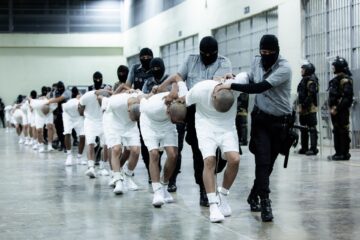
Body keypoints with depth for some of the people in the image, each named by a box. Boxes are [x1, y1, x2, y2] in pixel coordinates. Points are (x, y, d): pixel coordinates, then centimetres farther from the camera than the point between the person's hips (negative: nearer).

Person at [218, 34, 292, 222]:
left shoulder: (284, 68, -18)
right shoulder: (257, 61, 1)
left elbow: (260, 87, -28)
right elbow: (251, 82, 17)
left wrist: (233, 86, -28)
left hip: (280, 122, -2)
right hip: (260, 117, 2)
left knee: (268, 163, 8)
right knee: (262, 161, -13)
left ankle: (254, 196, 27)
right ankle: (265, 203, -16)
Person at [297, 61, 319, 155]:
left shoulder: (311, 80, -12)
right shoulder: (304, 80, 19)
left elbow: (311, 95, -20)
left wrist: (304, 105, -21)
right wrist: (299, 106, 18)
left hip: (310, 109, -10)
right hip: (302, 109, 10)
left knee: (312, 128, -7)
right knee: (303, 129, 13)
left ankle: (313, 148, -5)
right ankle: (304, 148, 20)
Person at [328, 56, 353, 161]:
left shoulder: (345, 80, -11)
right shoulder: (335, 79, 18)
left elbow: (347, 97, -20)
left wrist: (337, 108, -22)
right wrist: (331, 107, 12)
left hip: (342, 111, -10)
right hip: (335, 110, 10)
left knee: (343, 132, -6)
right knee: (336, 131, 12)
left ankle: (345, 153, -3)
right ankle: (338, 153, 19)